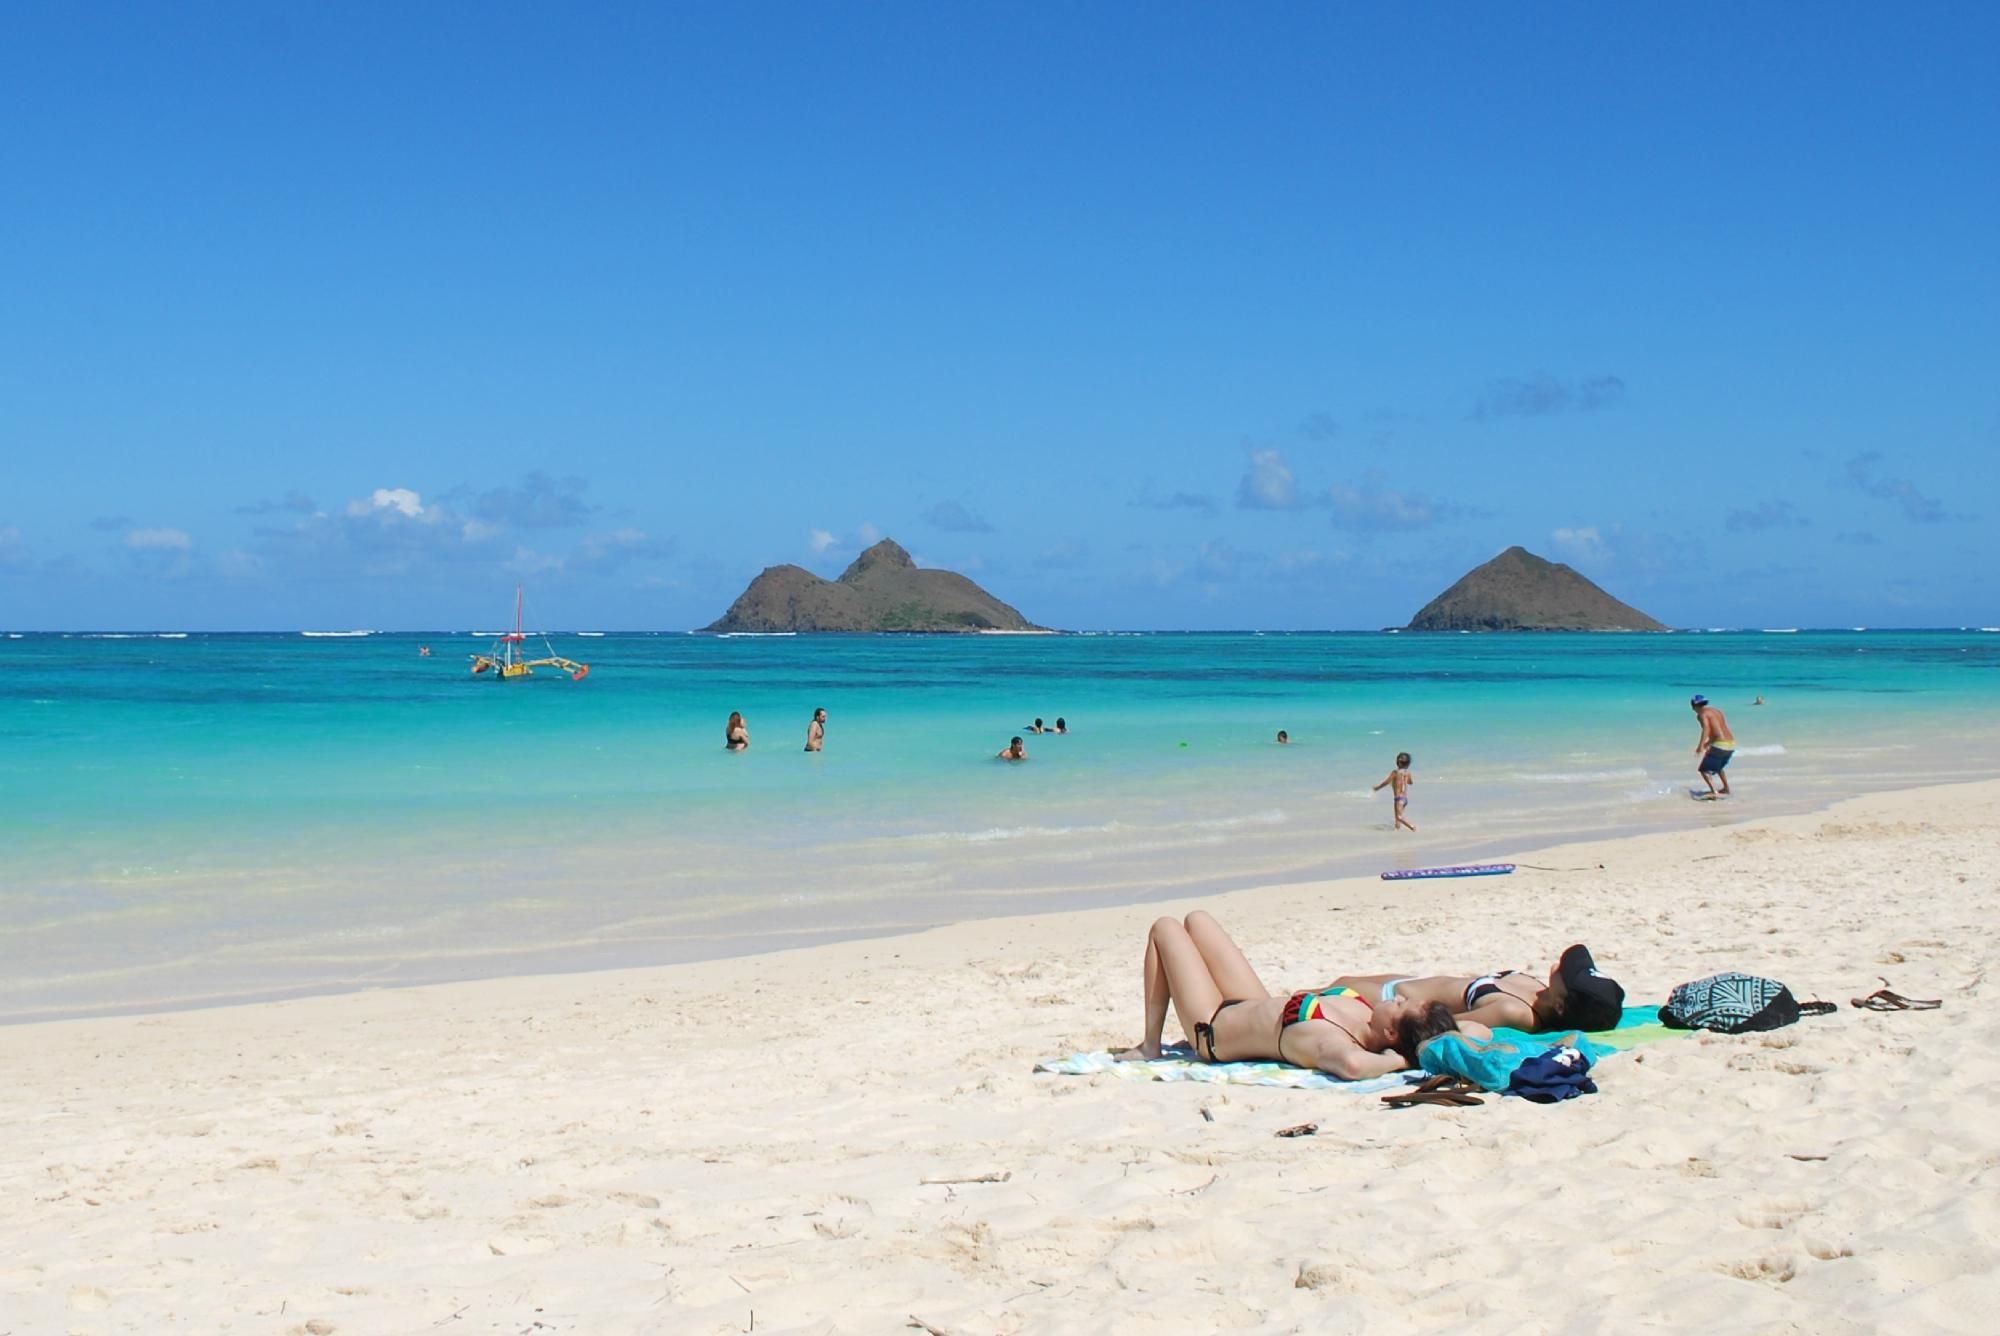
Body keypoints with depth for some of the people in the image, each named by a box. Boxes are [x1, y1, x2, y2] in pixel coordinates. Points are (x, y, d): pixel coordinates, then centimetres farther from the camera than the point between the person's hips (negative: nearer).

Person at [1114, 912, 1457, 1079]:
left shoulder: (1333, 1042, -44)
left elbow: (1351, 1063, -68)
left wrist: (1396, 1060, -53)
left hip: (1212, 1026, -7)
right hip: (1255, 1006, 7)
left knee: (1166, 928, 10)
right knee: (1196, 919, 24)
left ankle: (1150, 1045, 20)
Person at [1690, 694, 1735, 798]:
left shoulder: (1702, 714, -4)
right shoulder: (1716, 711, 22)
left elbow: (1706, 728, -23)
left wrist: (1701, 745, -31)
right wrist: (1707, 743, 42)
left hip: (1720, 745, -9)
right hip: (1731, 744, 9)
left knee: (1704, 770, -6)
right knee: (1718, 766, 33)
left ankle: (1714, 792, -25)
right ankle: (1726, 789, 43)